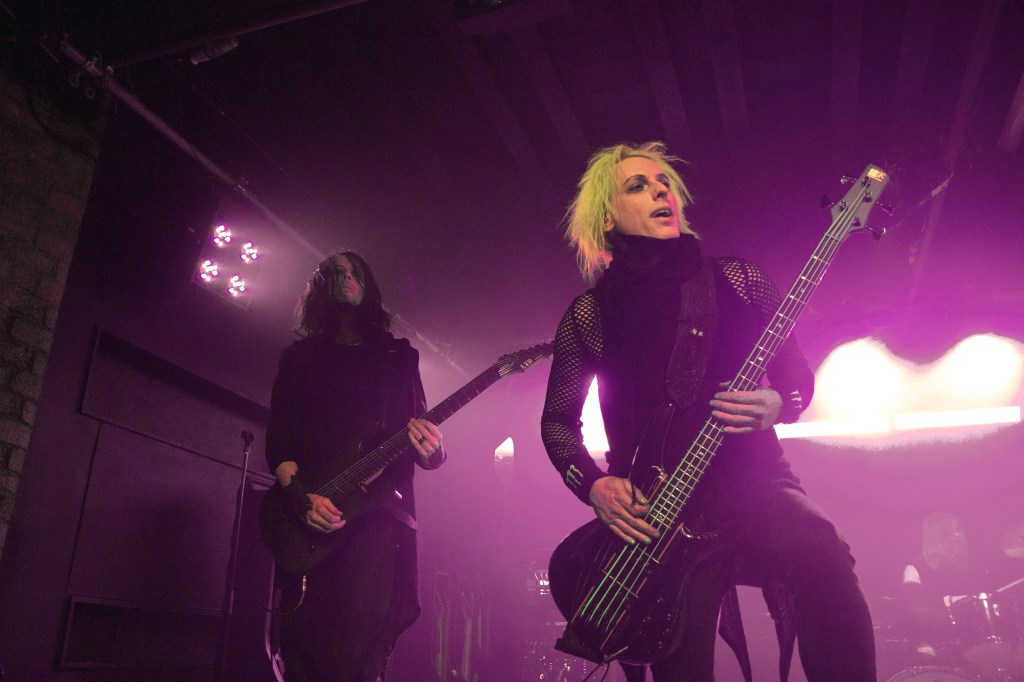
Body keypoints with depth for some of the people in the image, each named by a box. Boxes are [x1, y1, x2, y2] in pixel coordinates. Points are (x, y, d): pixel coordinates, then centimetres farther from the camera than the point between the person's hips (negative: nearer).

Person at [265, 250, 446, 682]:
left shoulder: (397, 358, 17)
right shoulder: (298, 358, 17)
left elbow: (422, 438, 13)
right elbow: (277, 441, 8)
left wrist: (430, 451, -11)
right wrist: (300, 497, -9)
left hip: (377, 513, 0)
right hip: (308, 520, 1)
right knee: (302, 646, -4)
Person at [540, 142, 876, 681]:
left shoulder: (738, 282, 7)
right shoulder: (589, 314, 6)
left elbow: (799, 377, 10)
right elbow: (557, 422, 10)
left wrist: (775, 406, -13)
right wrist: (595, 486, -6)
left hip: (749, 480, 0)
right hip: (651, 512, 1)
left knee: (820, 551, -32)